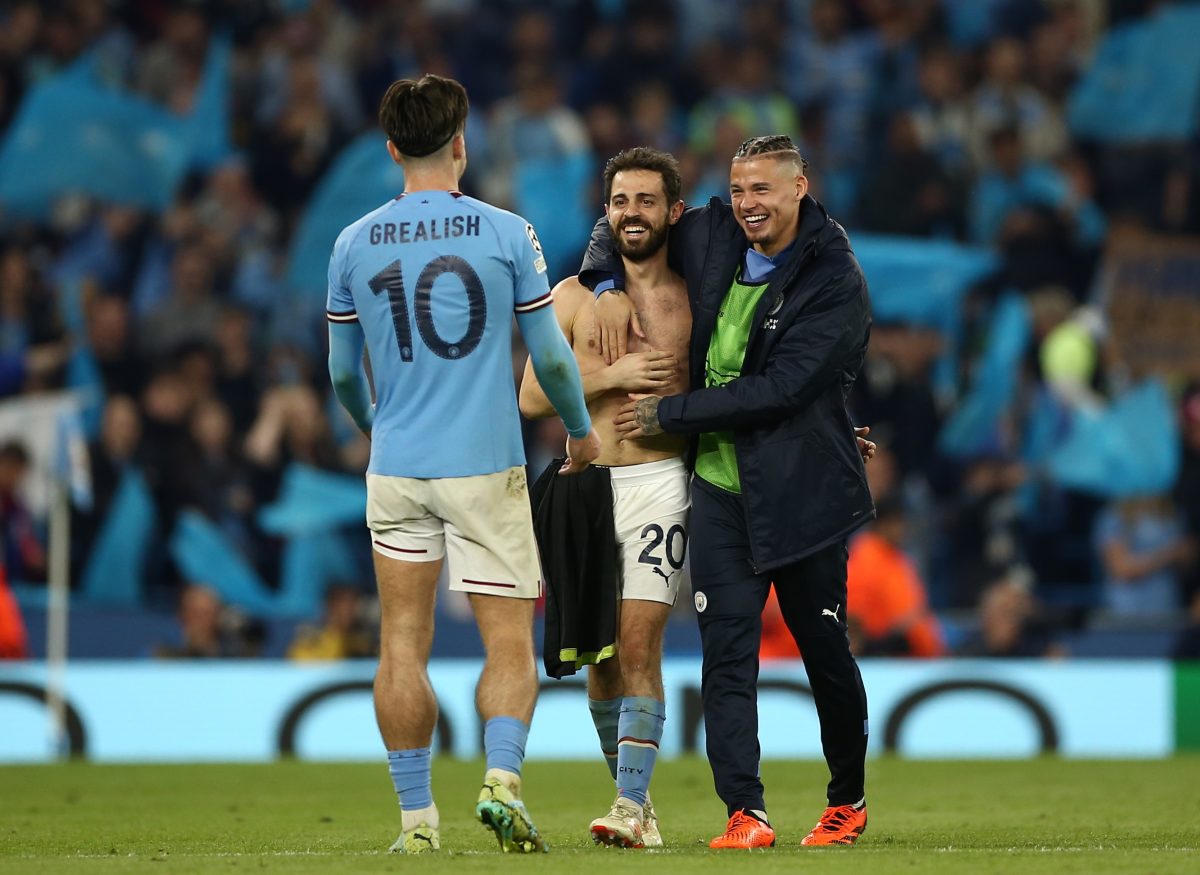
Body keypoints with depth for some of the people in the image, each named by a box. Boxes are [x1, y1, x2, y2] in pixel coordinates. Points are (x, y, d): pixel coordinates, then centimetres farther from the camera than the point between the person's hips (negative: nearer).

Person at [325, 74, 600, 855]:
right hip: (486, 467, -2)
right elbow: (550, 357, 1)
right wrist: (581, 431, 20)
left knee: (403, 645, 7)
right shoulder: (506, 234, -4)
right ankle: (503, 777, -18)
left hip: (396, 468, 2)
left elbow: (343, 372, 13)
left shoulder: (355, 245, 3)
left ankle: (417, 817, 6)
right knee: (510, 643, 3)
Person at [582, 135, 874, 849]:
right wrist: (610, 287, 1)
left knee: (825, 651, 9)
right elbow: (620, 225, 22)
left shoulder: (837, 283, -12)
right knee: (726, 653, -8)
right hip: (720, 489, 4)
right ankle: (746, 814, -13)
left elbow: (778, 389, -20)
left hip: (802, 492, -4)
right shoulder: (711, 238, 4)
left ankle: (848, 801, 28)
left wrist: (668, 415, -15)